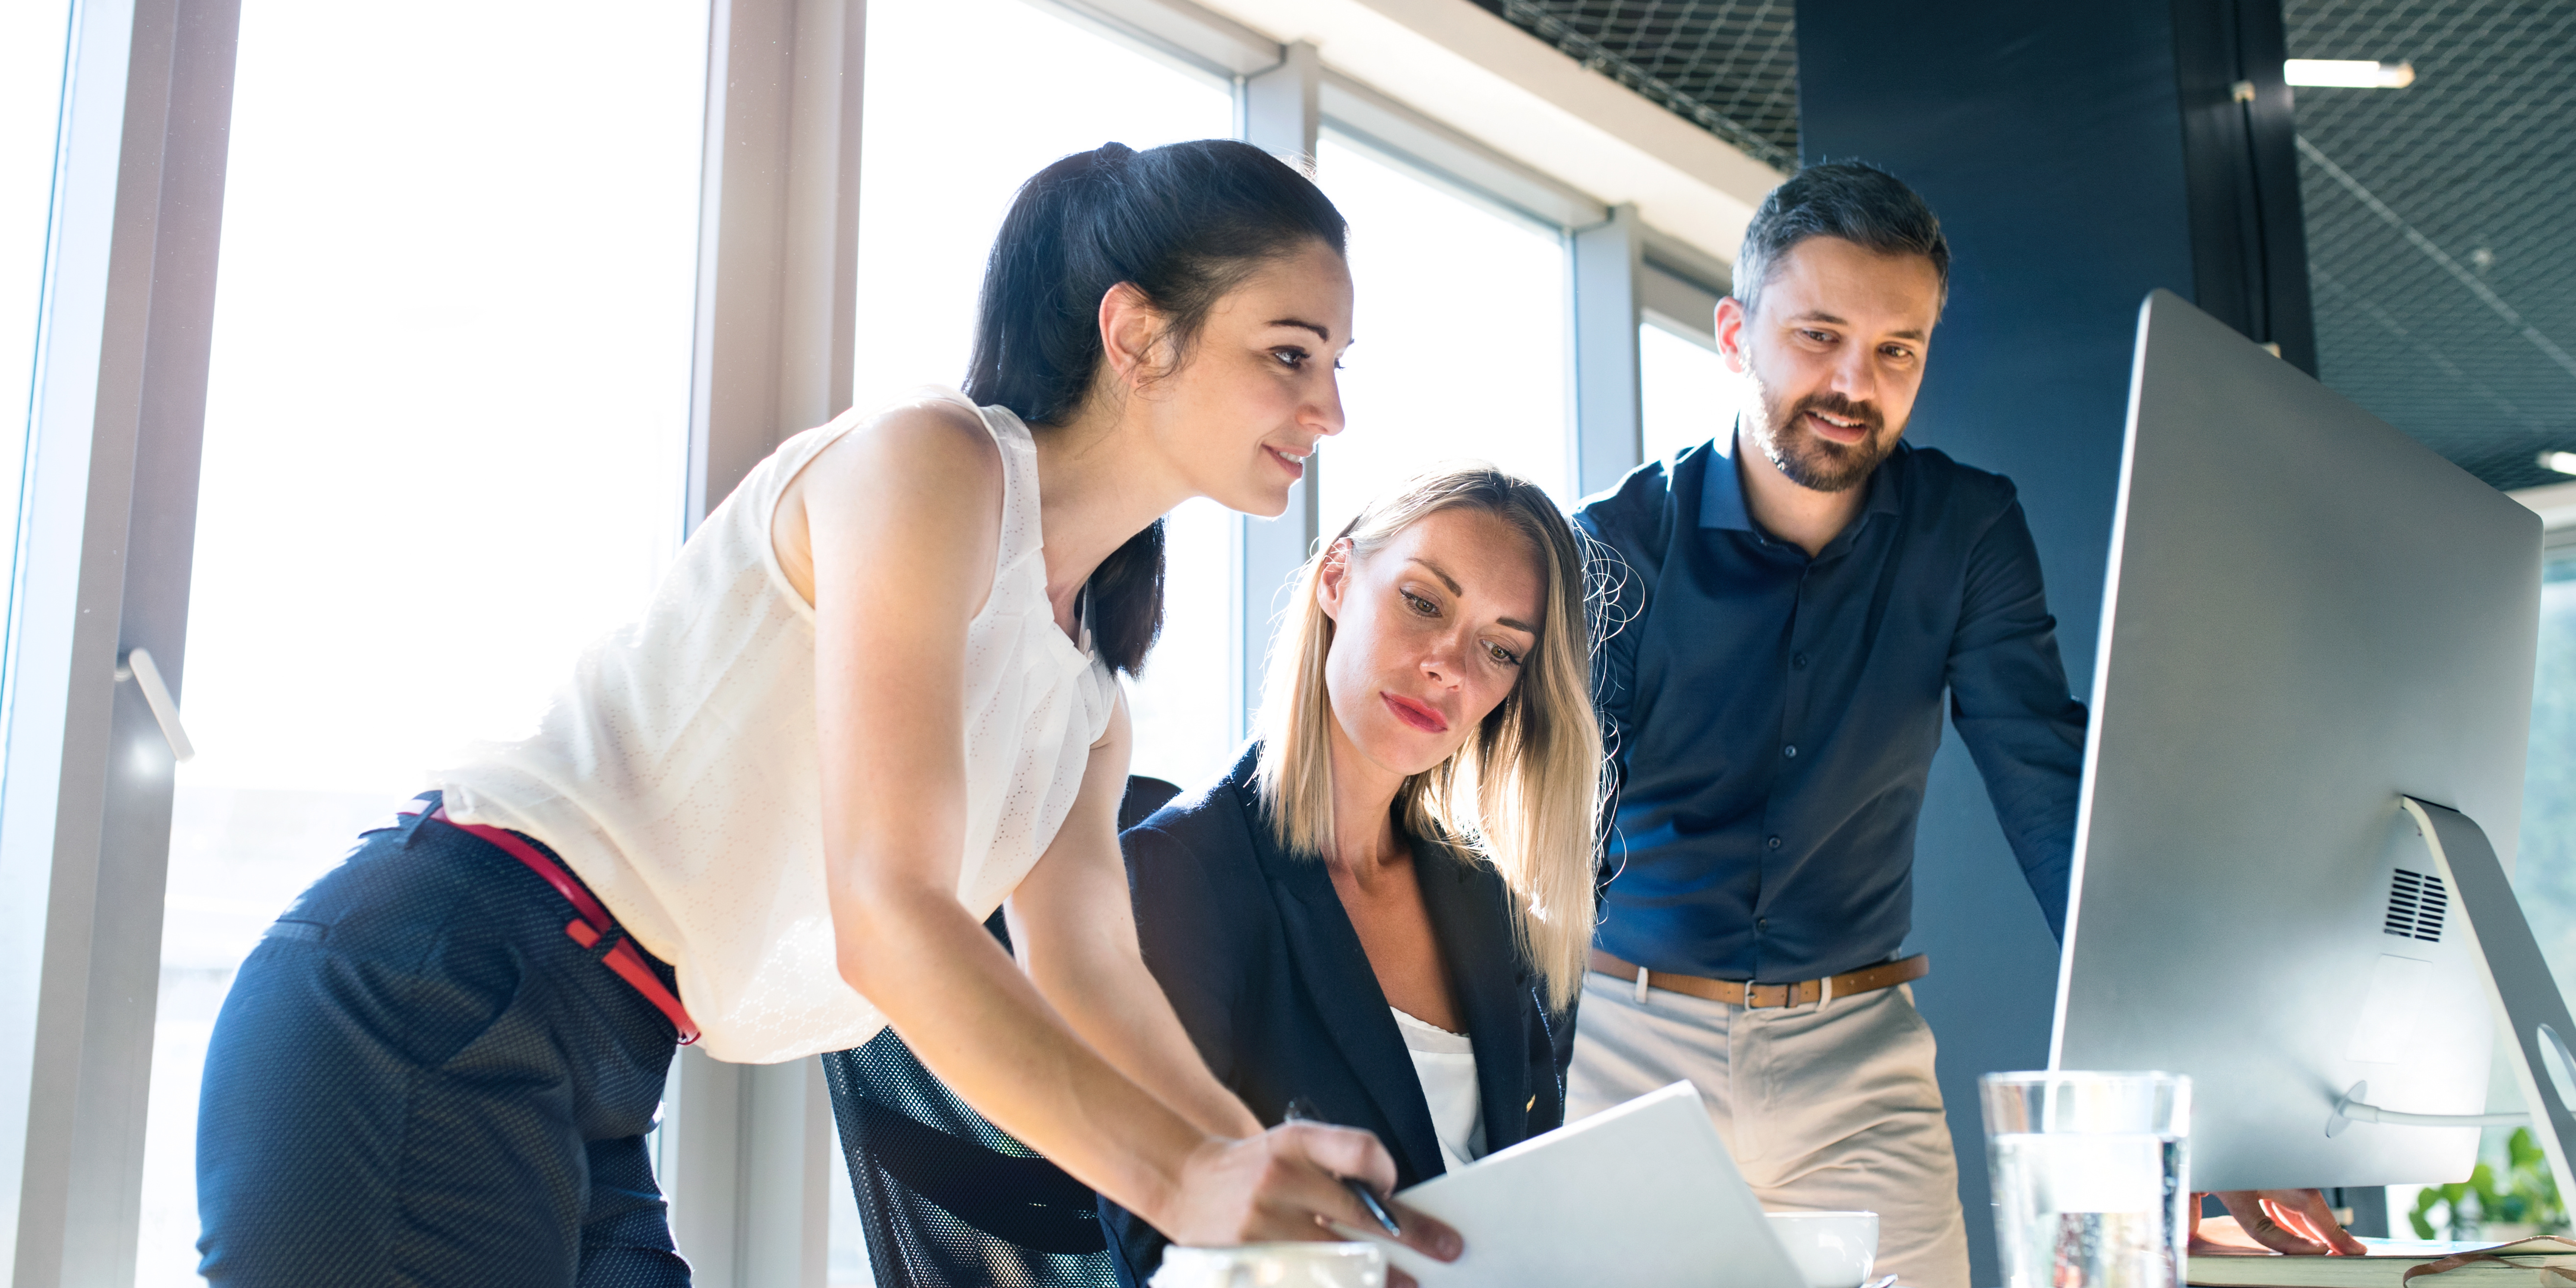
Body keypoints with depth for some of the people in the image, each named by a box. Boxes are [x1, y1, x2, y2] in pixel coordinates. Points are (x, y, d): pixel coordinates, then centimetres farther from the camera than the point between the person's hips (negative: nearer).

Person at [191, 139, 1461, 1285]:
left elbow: (1091, 975, 5)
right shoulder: (932, 462, -13)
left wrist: (1273, 1175, -9)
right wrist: (1187, 1179, -25)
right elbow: (886, 917, -21)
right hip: (426, 1007, -9)